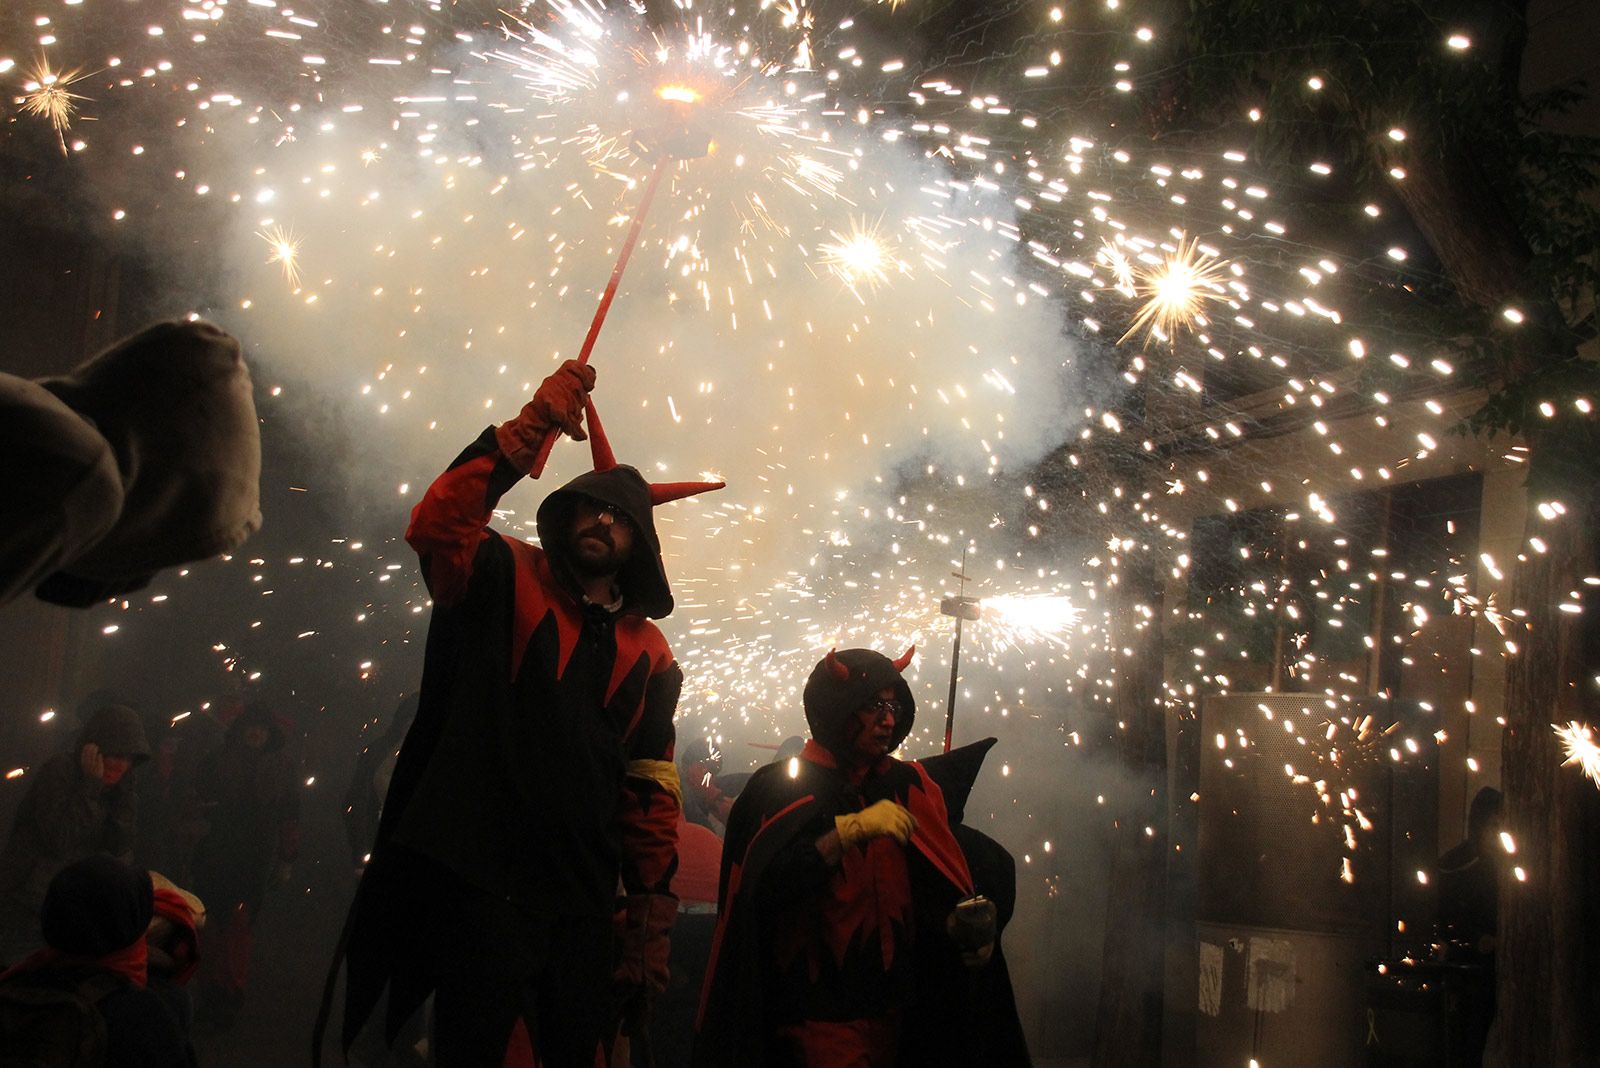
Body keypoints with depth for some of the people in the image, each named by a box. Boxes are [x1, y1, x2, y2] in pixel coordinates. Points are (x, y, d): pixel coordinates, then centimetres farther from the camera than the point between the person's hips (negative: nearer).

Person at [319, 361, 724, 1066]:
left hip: (582, 901, 4)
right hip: (479, 879, -4)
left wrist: (650, 915, 6)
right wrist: (532, 425, -20)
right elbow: (437, 523, -15)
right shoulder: (507, 582, 6)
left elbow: (652, 792, 12)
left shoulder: (649, 653, 14)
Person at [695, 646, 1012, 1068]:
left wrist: (958, 927, -15)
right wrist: (850, 831, -25)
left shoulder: (908, 787, 10)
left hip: (891, 1012, 5)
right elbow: (765, 887, -21)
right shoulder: (779, 789, -5)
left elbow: (935, 893, 6)